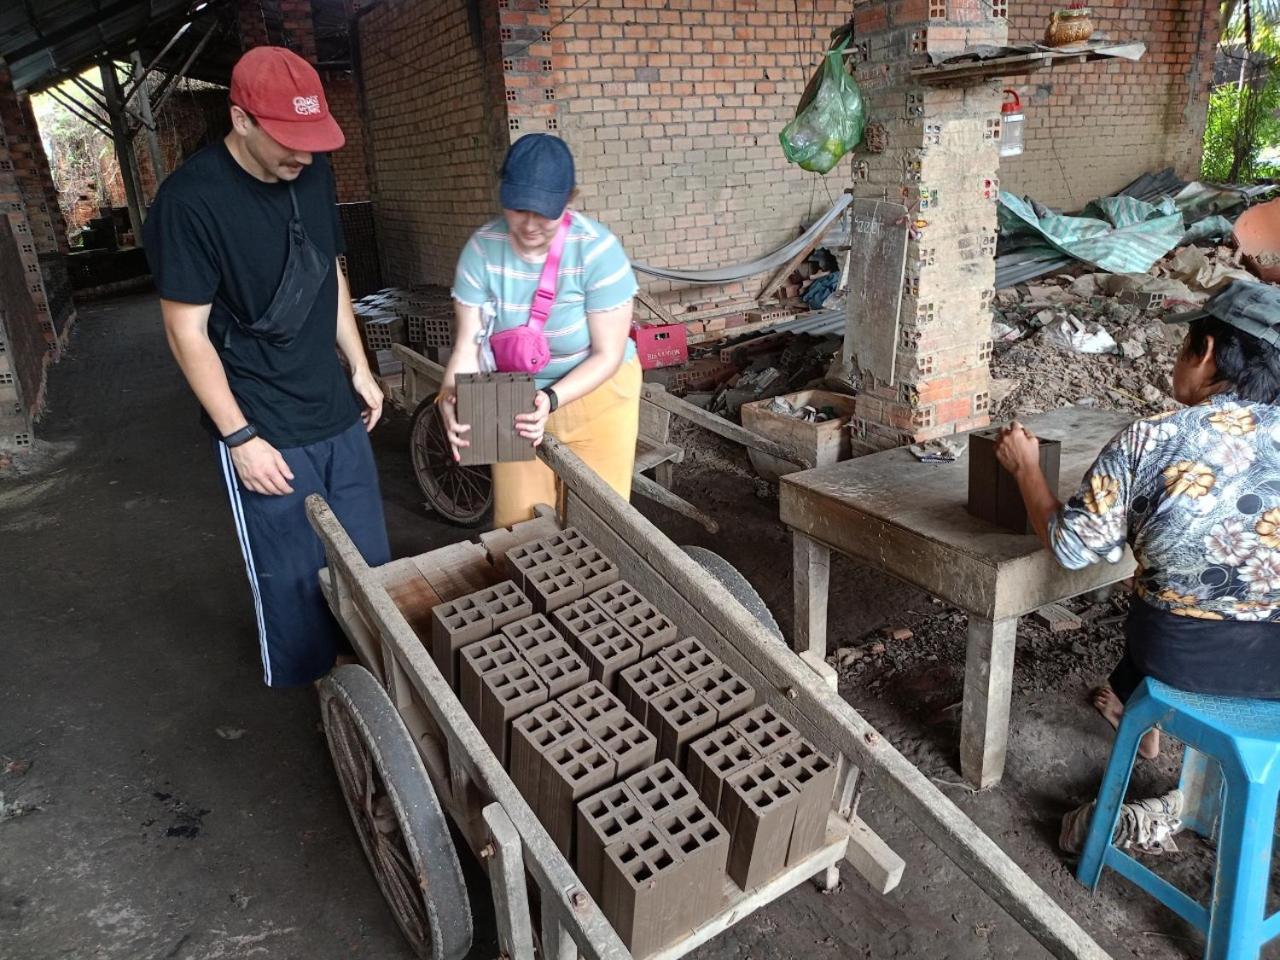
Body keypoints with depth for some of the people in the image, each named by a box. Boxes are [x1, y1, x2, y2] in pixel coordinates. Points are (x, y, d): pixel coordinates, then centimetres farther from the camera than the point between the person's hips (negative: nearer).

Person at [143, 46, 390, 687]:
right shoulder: (191, 200, -18)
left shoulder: (313, 172, 1)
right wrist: (239, 437, -15)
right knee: (294, 581, 6)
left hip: (338, 412, 6)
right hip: (266, 432, -6)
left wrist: (360, 368, 13)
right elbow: (187, 332, -14)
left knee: (370, 562, 16)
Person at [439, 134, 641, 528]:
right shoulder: (482, 248, -15)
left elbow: (607, 355, -19)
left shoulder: (597, 250, -23)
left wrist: (551, 400, -34)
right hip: (515, 401, 2)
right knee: (517, 523, 11)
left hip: (595, 397, -2)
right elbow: (466, 346, -15)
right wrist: (452, 398, -35)